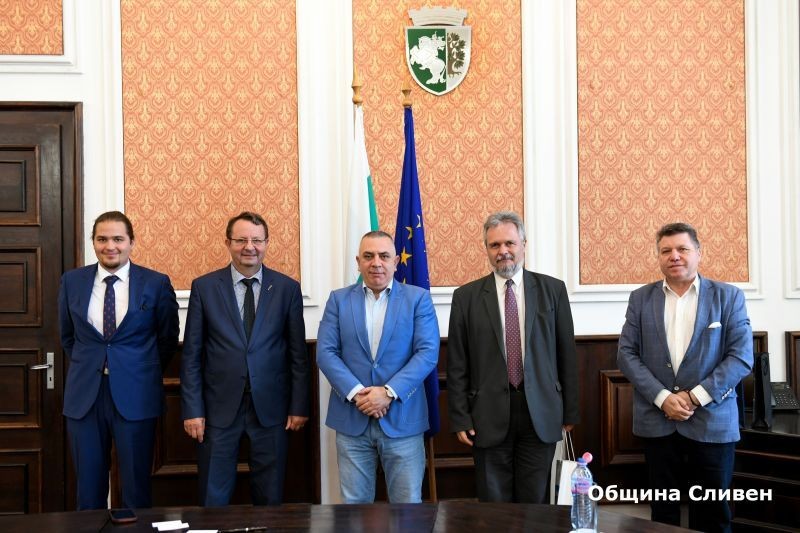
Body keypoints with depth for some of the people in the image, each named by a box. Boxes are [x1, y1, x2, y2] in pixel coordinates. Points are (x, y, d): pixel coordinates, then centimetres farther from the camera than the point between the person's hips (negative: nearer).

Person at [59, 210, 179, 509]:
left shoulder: (156, 283, -3)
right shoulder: (72, 282, 4)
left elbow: (168, 338, 8)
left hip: (135, 395, -2)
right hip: (84, 395, 2)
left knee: (136, 488, 4)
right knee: (89, 488, 8)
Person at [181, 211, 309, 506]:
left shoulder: (287, 288, 2)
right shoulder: (204, 287, 0)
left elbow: (298, 354, 4)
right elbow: (191, 355, 1)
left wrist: (299, 406, 0)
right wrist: (192, 409, -4)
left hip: (271, 407, 1)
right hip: (219, 406, 0)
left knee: (270, 498, 10)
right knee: (214, 498, 6)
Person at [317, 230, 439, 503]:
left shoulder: (418, 298, 3)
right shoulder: (339, 299, 8)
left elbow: (428, 352, -6)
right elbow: (325, 352, 0)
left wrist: (389, 392, -16)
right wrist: (356, 393, -14)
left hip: (402, 419, -1)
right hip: (351, 419, 2)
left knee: (408, 505, 2)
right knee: (354, 506, 7)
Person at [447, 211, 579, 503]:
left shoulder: (552, 290, 4)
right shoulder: (466, 297, 3)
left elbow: (566, 355, 6)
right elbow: (457, 365, 4)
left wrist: (570, 411, 5)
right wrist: (460, 418, -1)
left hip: (540, 414, 0)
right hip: (489, 416, 0)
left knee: (534, 502, 6)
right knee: (494, 506, 5)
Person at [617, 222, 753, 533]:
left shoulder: (728, 297, 2)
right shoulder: (641, 299, 7)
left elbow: (742, 356, -5)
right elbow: (626, 354, 2)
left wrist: (696, 397, -13)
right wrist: (663, 398, -11)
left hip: (712, 422, -1)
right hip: (657, 422, 2)